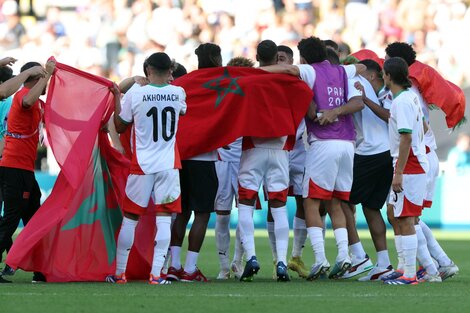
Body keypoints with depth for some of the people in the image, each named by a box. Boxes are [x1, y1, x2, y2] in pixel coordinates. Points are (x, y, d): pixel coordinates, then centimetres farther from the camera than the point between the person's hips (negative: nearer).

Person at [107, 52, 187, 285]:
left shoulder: (135, 93, -7)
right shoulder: (178, 93, 0)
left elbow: (120, 126, 5)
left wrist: (117, 97, 16)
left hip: (141, 165, -1)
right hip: (169, 165, 1)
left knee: (130, 218, 8)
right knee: (164, 219, 0)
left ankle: (119, 273, 12)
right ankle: (156, 273, -8)